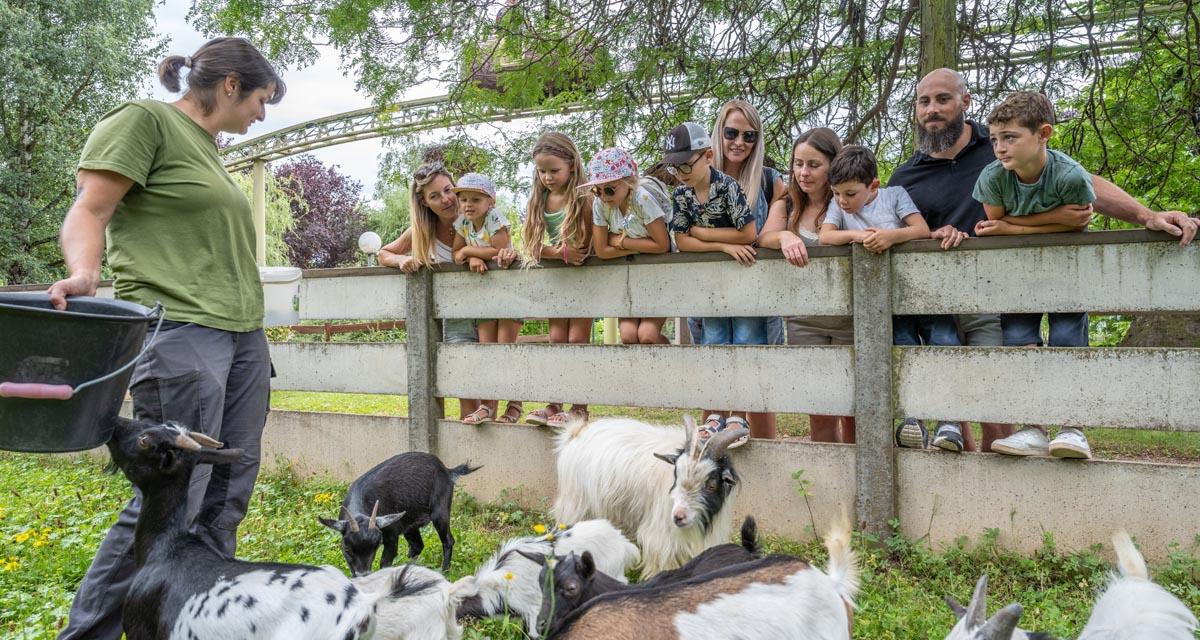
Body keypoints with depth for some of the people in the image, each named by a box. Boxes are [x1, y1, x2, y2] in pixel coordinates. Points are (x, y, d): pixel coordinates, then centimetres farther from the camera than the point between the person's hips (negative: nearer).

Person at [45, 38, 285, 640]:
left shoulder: (207, 147, 22)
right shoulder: (144, 120, -2)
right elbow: (89, 209, -8)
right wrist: (83, 273, -28)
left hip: (243, 337, 9)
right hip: (180, 334, -9)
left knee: (225, 498, 8)